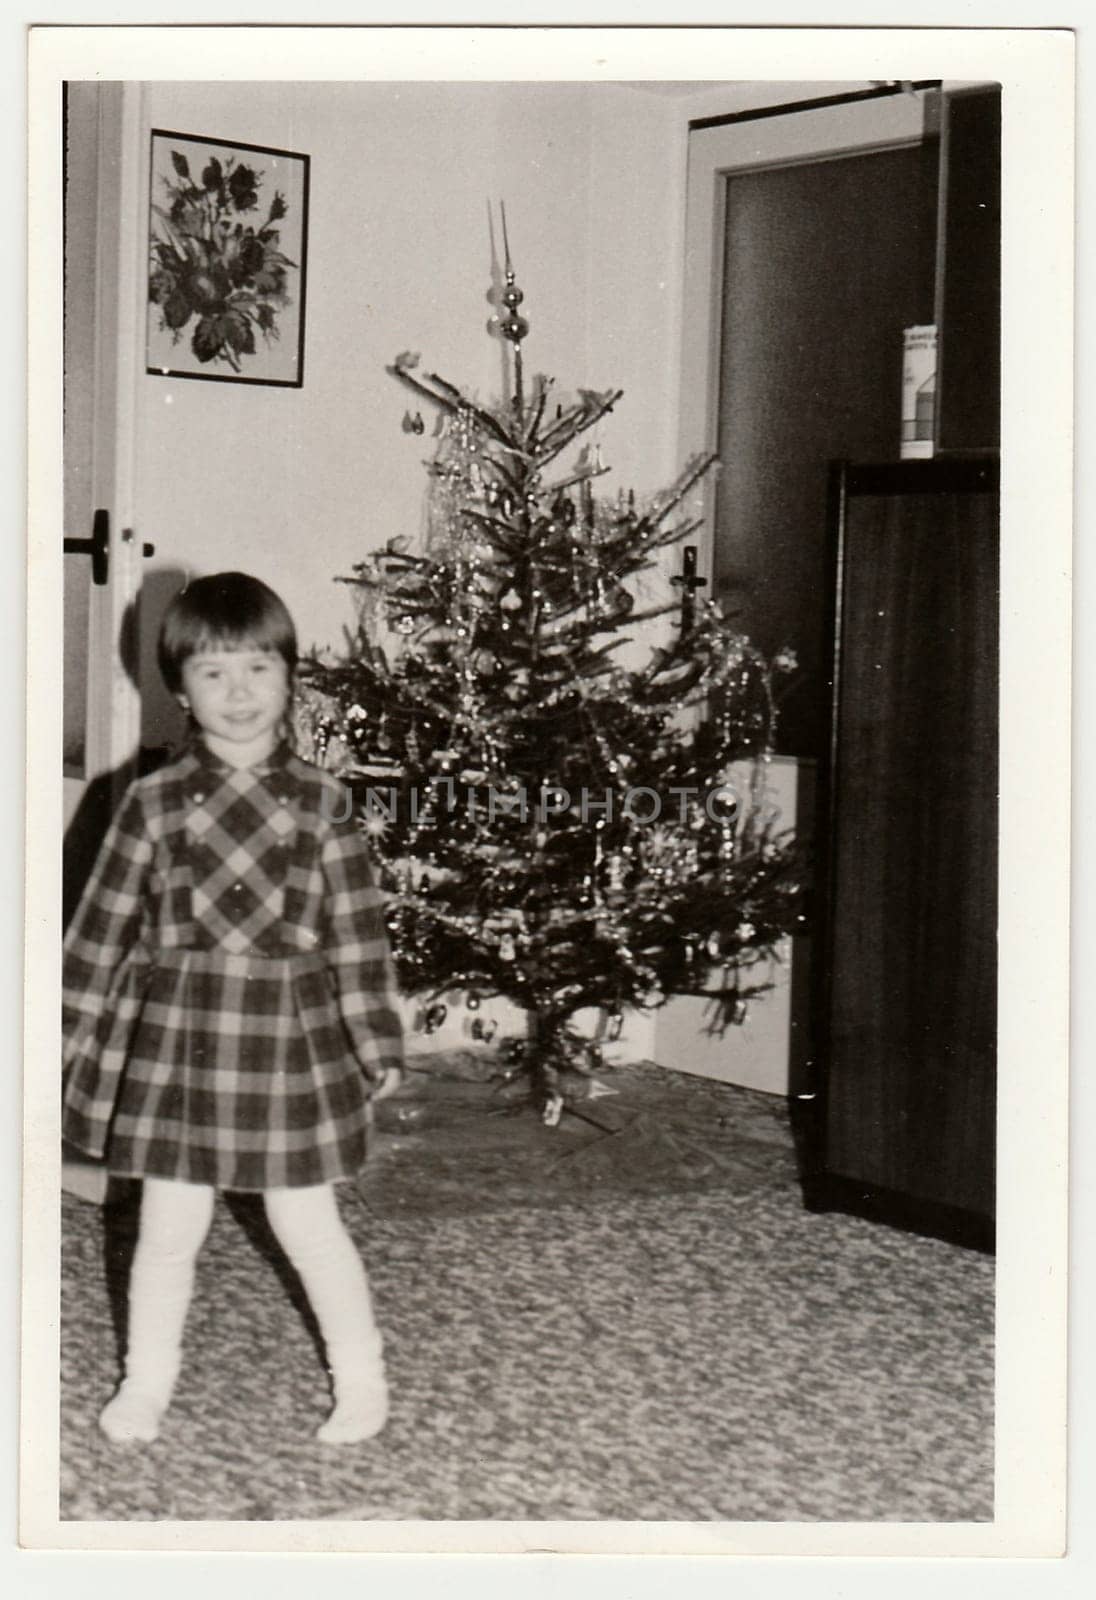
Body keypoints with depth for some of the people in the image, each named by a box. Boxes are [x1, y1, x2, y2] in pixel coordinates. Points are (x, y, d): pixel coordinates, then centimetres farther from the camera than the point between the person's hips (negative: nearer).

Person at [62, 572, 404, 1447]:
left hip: (291, 1040, -1)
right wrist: (71, 1038, 4)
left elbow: (358, 930, 2)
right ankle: (147, 1383, 29)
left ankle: (362, 1381, 24)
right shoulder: (153, 803, -2)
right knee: (170, 1228, 10)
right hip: (175, 1036, 1)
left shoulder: (320, 802, -2)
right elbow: (104, 926, 3)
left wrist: (377, 1043, 2)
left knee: (308, 1224, 7)